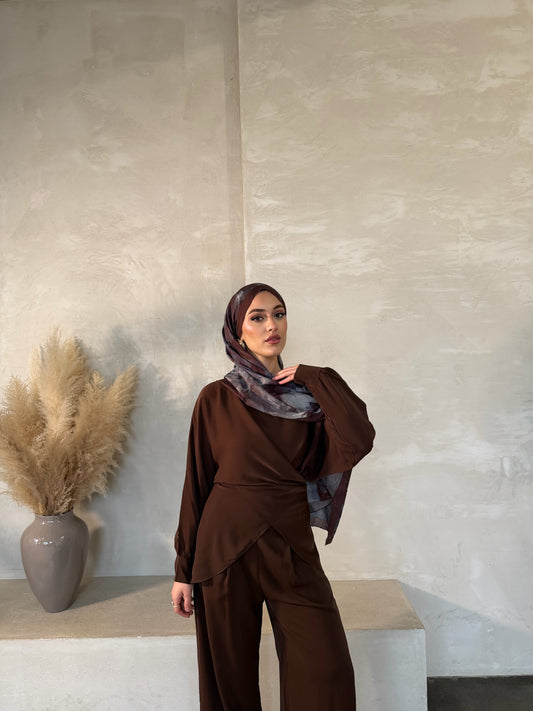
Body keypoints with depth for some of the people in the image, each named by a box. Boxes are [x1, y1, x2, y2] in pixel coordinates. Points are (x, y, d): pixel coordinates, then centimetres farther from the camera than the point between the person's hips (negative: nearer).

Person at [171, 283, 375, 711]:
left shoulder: (308, 396, 4)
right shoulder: (217, 398, -3)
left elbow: (359, 441, -13)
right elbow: (197, 484, -1)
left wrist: (315, 379, -8)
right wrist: (184, 569, -1)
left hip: (291, 548, 2)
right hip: (226, 548, -2)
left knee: (327, 674, 2)